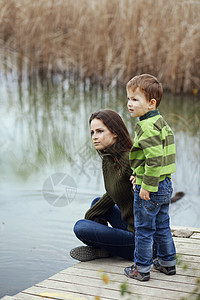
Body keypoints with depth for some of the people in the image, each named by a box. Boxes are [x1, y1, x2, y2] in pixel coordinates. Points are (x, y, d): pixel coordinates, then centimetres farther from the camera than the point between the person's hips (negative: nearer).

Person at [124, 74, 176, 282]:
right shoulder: (161, 123, 10)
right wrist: (139, 175, 20)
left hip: (150, 189, -10)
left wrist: (147, 186, -24)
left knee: (143, 229, 4)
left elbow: (155, 158, -29)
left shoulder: (147, 127, -22)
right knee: (162, 227, 21)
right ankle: (167, 263, 32)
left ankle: (141, 269, 14)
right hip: (165, 185, 10)